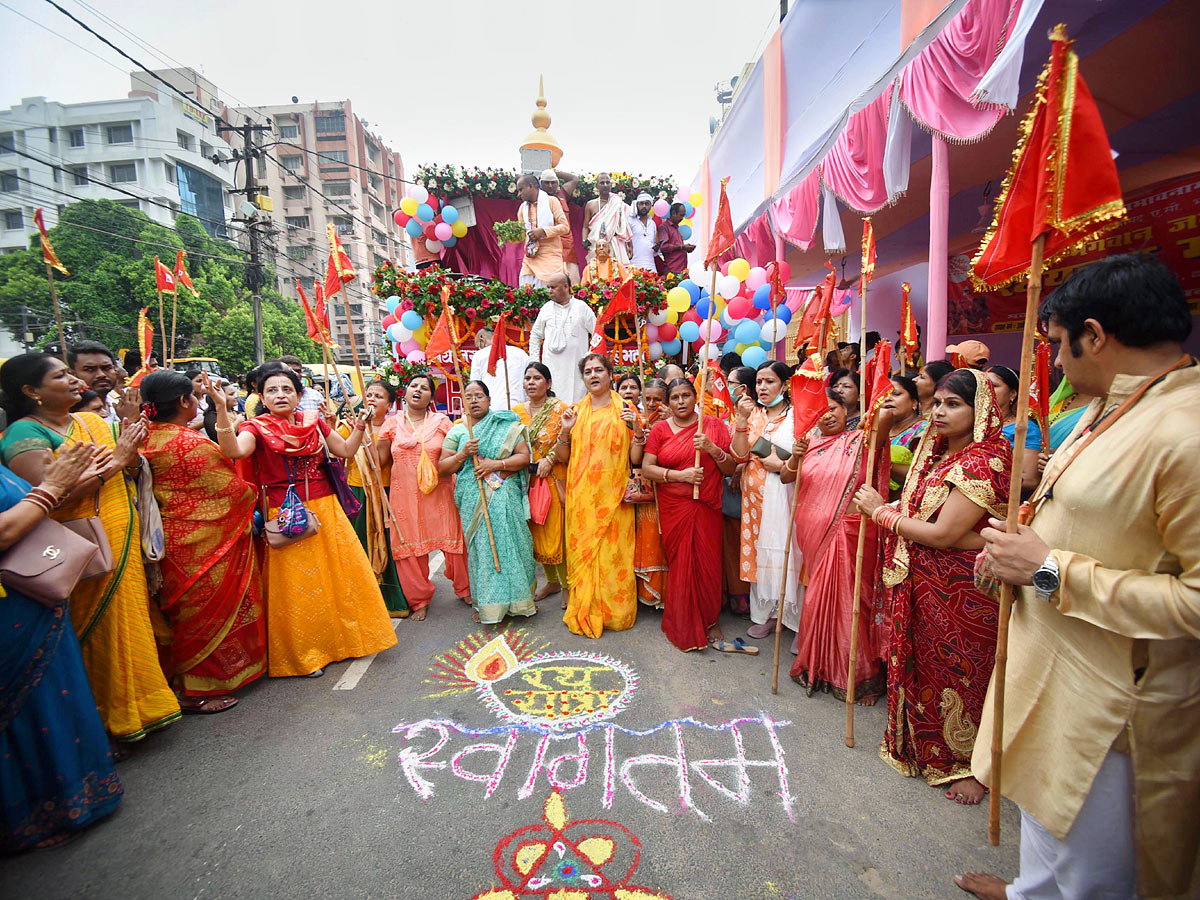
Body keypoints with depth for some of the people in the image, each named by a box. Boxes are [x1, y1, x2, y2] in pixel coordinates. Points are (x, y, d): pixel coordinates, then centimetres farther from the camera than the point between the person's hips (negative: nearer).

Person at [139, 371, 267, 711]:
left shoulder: (148, 439, 3)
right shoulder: (193, 444, -21)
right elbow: (231, 489, -15)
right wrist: (255, 494, 3)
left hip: (169, 537, 8)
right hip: (203, 540, -8)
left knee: (186, 606, 21)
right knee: (209, 608, 4)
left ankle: (179, 677, 36)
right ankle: (197, 690, 14)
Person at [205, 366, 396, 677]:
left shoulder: (313, 421, 6)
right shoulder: (257, 427, -5)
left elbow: (346, 450, 12)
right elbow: (234, 451, -26)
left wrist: (359, 426, -3)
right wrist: (221, 409, -33)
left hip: (325, 510, 4)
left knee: (339, 573, 11)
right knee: (296, 584, 4)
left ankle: (342, 637, 31)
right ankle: (305, 652, 22)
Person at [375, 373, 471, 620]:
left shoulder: (441, 421, 4)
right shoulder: (392, 423, 7)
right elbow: (378, 458, 2)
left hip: (439, 493, -1)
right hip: (405, 495, 1)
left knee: (452, 540, 3)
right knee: (410, 545, 6)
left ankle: (464, 589, 27)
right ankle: (419, 600, 25)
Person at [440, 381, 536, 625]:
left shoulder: (507, 426, 7)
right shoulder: (457, 432, 10)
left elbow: (524, 457, -1)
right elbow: (442, 468, 7)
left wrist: (497, 464, -14)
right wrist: (463, 454, -10)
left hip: (505, 497, -1)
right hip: (474, 501, 1)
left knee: (511, 541, -2)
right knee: (480, 546, 1)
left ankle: (519, 596, 15)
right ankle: (485, 603, 14)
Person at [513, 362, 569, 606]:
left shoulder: (560, 408, -4)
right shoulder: (517, 411, 10)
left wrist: (549, 459, -19)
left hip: (555, 478, -5)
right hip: (528, 480, 5)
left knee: (558, 529, -3)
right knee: (537, 531, 11)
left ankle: (568, 586, 12)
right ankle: (552, 582, 27)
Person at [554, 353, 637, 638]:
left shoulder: (624, 411, 4)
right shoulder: (575, 411, 10)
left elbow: (636, 459, -2)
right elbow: (561, 457, 8)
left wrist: (637, 429, -16)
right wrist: (565, 430, -6)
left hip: (612, 495, -2)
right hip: (581, 495, 2)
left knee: (613, 553, 1)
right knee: (581, 551, 4)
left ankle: (614, 612, 18)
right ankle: (584, 612, 21)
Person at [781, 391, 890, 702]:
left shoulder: (862, 440, -3)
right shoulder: (811, 444, 10)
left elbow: (886, 413, -24)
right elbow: (785, 478, 1)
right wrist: (795, 458, -12)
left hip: (850, 532, -4)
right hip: (813, 532, 4)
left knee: (848, 597, 3)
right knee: (820, 594, 14)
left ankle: (854, 674, 22)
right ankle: (819, 666, 31)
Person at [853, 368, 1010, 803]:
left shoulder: (983, 460, -21)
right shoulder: (938, 452, 9)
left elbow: (943, 534, -24)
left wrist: (881, 511, -15)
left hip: (962, 588, -8)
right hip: (924, 582, 8)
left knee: (959, 673, 8)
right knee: (925, 666, 19)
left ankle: (972, 766, 31)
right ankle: (926, 747, 39)